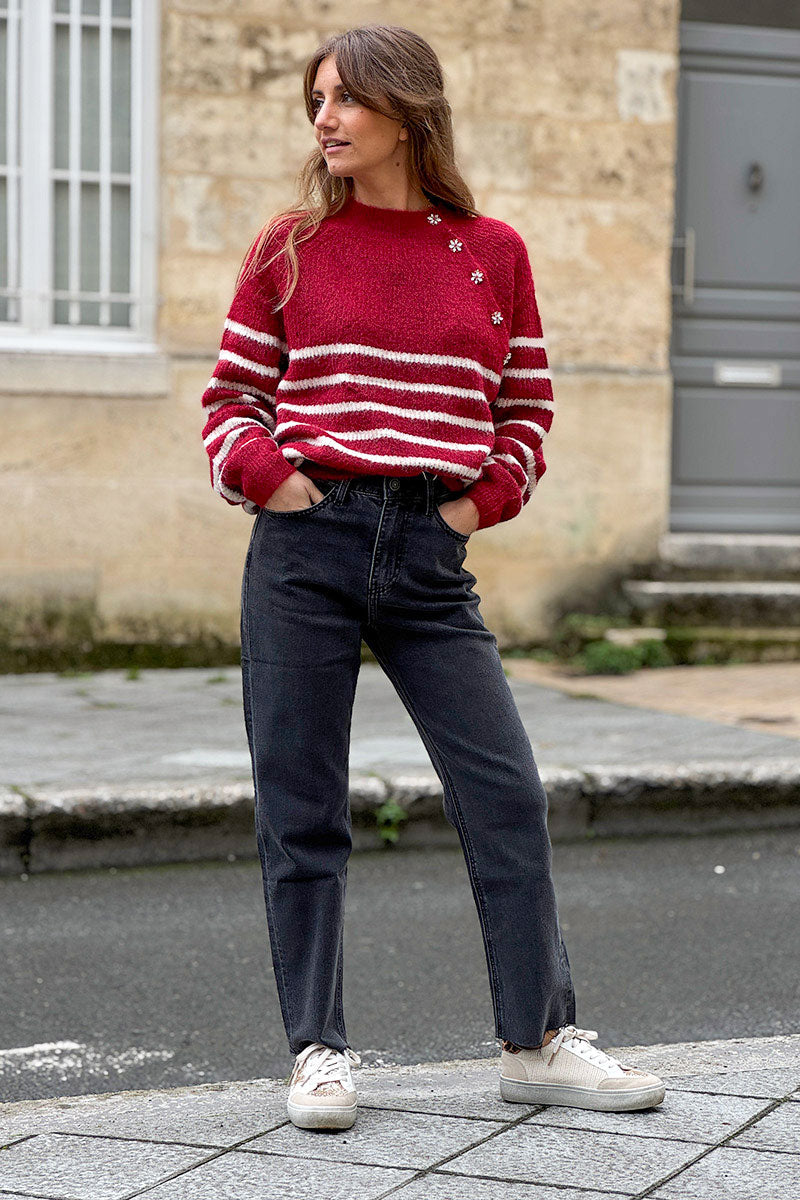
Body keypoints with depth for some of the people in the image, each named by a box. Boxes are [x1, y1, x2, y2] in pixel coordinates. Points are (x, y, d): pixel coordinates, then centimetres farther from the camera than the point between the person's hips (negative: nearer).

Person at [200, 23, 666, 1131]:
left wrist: (489, 494, 2)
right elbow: (231, 397, 11)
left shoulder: (492, 252, 7)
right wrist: (260, 468, -7)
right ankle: (318, 1051, 14)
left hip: (430, 558, 1)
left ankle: (539, 1041, 12)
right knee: (302, 808, 2)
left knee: (507, 791, -1)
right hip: (306, 547, -1)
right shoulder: (289, 248, 5)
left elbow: (528, 402, 16)